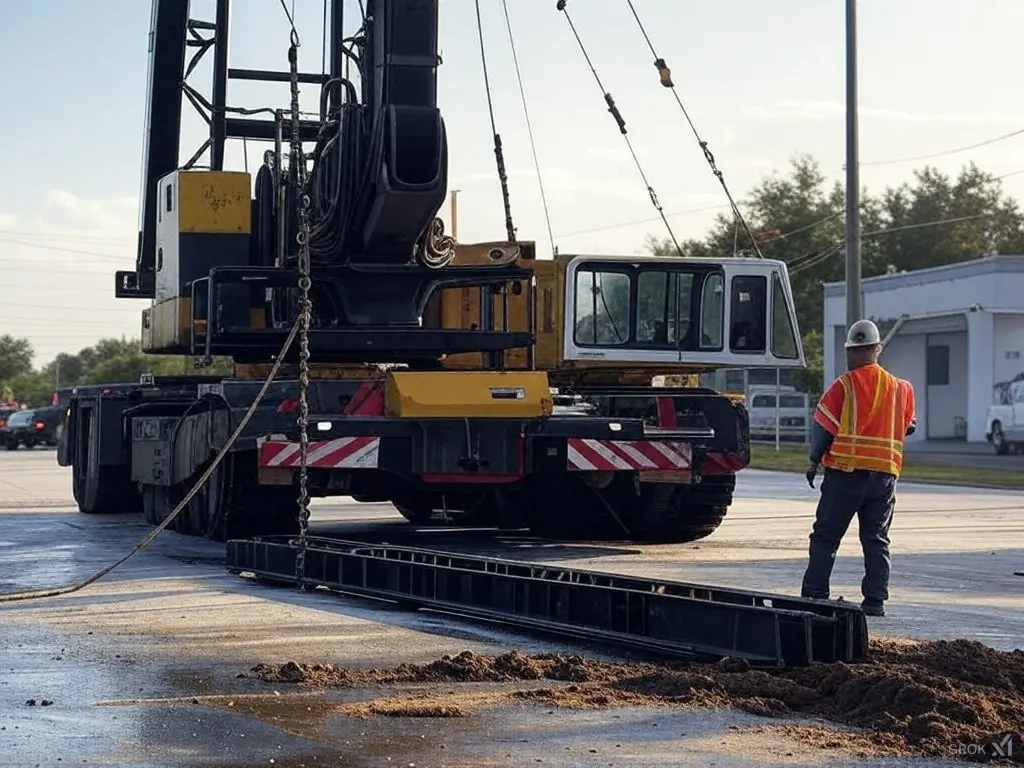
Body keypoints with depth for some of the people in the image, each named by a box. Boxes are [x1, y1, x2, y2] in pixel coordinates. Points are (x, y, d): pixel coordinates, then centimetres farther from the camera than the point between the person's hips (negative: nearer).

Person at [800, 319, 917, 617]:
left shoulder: (845, 385, -8)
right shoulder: (899, 387, 6)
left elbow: (823, 424, -7)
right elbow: (908, 426, 17)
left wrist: (814, 460, 5)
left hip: (846, 471, -4)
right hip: (885, 474, 4)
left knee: (825, 536, 4)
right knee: (876, 539, 8)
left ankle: (814, 595, 1)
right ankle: (875, 600, 4)